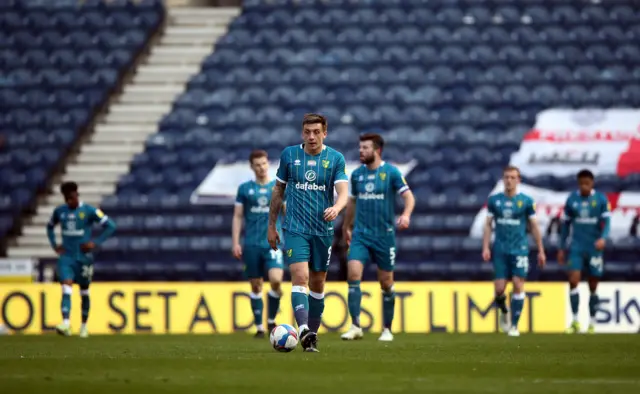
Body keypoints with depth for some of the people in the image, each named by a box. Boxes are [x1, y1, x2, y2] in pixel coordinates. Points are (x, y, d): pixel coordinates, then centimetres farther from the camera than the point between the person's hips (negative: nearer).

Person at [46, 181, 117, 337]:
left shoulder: (89, 211, -7)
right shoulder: (59, 211, 5)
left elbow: (110, 226, -6)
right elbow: (50, 226, 25)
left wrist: (96, 243, -12)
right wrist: (54, 244, 9)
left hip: (83, 257, -2)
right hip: (66, 256, 2)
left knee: (84, 291, 11)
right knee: (66, 288, -17)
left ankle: (84, 326, 26)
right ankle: (65, 324, -29)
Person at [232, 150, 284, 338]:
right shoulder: (245, 189, 8)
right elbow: (237, 217, 8)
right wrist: (235, 242, 1)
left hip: (273, 243, -1)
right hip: (252, 244, 1)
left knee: (276, 280, -17)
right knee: (256, 286, 3)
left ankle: (271, 320, 2)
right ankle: (259, 326, 12)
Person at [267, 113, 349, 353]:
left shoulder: (335, 159, 1)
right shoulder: (289, 155, 2)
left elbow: (343, 192, -9)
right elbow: (278, 191, 11)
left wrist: (336, 208, -32)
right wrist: (271, 226, 11)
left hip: (323, 230, 1)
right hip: (295, 229, -1)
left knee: (317, 283, 9)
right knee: (300, 277, -18)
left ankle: (313, 333, 22)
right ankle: (303, 330, -30)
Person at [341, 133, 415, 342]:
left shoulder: (391, 172, -5)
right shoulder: (357, 174, 8)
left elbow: (408, 196, -10)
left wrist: (406, 215, -29)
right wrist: (347, 227, 27)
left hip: (384, 235, -3)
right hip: (361, 234, 3)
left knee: (386, 282, 4)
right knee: (353, 274, -15)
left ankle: (387, 329, 17)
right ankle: (355, 327, -15)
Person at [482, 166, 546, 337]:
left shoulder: (526, 201, 1)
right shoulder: (494, 200, 5)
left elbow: (534, 227, 5)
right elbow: (488, 225, 9)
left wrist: (541, 251, 4)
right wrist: (486, 247, -1)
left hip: (520, 250, -1)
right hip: (500, 250, 1)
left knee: (518, 286, -8)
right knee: (499, 289, -4)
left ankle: (514, 325, 0)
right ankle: (504, 312, 29)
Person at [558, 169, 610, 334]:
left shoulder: (601, 199, -1)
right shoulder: (572, 199, 4)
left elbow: (606, 221, -6)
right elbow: (566, 224, 12)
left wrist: (603, 237, -26)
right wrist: (561, 248, 12)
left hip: (594, 248, -1)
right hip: (576, 247, 1)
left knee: (593, 286, 5)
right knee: (573, 280, -13)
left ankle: (592, 323, 16)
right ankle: (575, 321, -8)